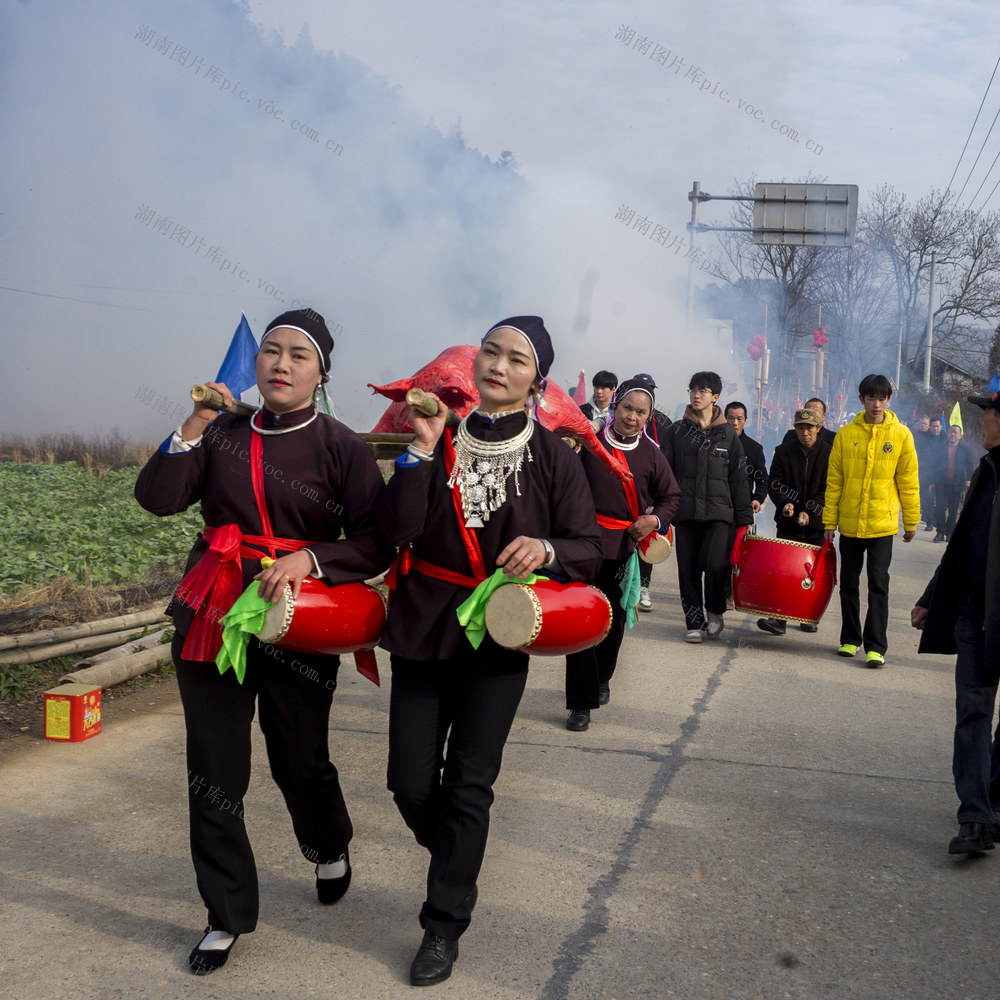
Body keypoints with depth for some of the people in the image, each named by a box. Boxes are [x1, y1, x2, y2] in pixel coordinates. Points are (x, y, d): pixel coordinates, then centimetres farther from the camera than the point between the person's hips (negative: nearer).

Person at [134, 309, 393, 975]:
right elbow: (158, 498, -4)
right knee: (214, 774, 6)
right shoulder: (224, 434, 5)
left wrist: (310, 558, -25)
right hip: (212, 619, 3)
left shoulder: (342, 447, -4)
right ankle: (228, 916, 23)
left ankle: (331, 850, 46)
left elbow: (376, 545, -10)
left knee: (301, 764, 11)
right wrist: (193, 428, -13)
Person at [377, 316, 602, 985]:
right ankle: (459, 861, 37)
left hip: (500, 636, -2)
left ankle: (446, 927, 19)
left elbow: (590, 550, -2)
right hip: (424, 627, 2)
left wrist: (546, 548, -22)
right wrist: (423, 449, -17)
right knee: (411, 783, 4)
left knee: (468, 786, 2)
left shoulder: (553, 456, -2)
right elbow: (397, 528, -10)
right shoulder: (442, 437, 1)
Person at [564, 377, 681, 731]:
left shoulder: (650, 454, 5)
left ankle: (601, 679, 42)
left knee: (615, 619, 16)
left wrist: (655, 519, -3)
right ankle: (581, 703, 0)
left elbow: (671, 496, 14)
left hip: (624, 545, 3)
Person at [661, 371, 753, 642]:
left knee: (716, 564, -16)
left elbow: (738, 478, 10)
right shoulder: (676, 431, 8)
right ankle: (695, 622, 17)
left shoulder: (728, 434, 9)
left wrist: (744, 517, 7)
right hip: (685, 511, 1)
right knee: (688, 569, 3)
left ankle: (715, 610, 10)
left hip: (718, 511, -1)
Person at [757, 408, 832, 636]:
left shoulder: (830, 454, -1)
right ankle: (778, 618, -9)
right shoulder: (783, 452, 6)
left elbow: (830, 490, -4)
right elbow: (774, 483, 3)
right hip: (788, 523, 1)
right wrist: (785, 502, -16)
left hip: (818, 525, -1)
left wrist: (810, 511, -15)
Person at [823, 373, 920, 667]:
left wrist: (911, 522, 4)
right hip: (849, 523, 2)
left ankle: (875, 646, 0)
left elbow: (908, 482, 3)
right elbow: (834, 482, 4)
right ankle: (850, 639, 23)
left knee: (878, 585, -4)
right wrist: (829, 521, 2)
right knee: (849, 584, 10)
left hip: (882, 524, -2)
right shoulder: (845, 435, 1)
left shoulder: (900, 435, -1)